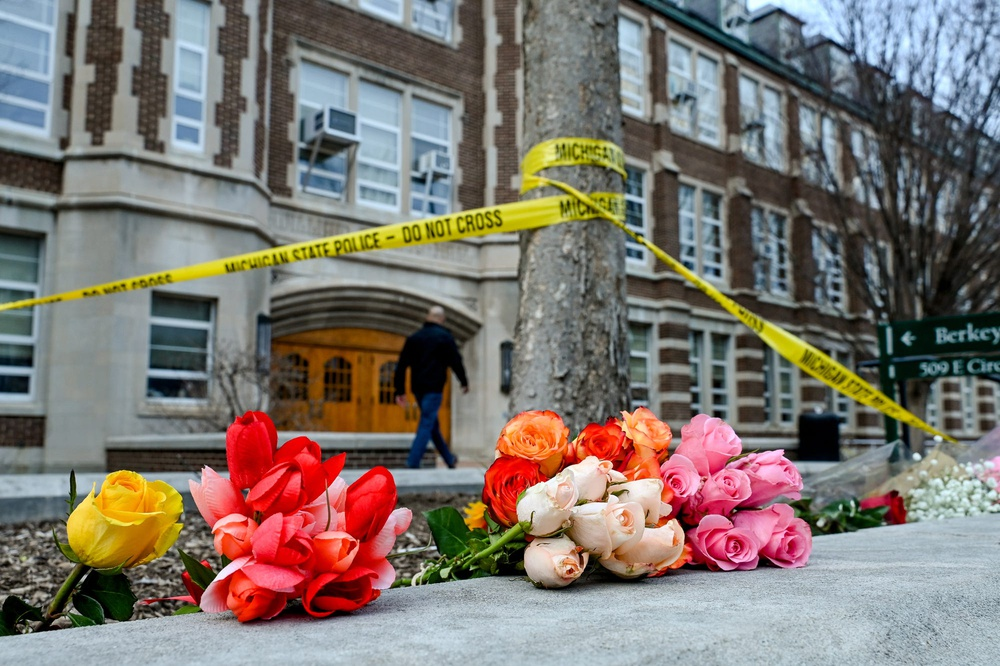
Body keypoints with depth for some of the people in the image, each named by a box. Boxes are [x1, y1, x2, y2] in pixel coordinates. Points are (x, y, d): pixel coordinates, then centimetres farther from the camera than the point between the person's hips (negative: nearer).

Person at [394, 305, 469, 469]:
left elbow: (401, 366, 8)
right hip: (433, 388, -6)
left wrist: (400, 391, 10)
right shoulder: (444, 337, -3)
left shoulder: (414, 338, 11)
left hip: (417, 388, 6)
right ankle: (412, 464, -16)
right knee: (426, 426, -7)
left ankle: (449, 459, 30)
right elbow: (456, 361, -5)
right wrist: (464, 382, 10)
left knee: (433, 424, 17)